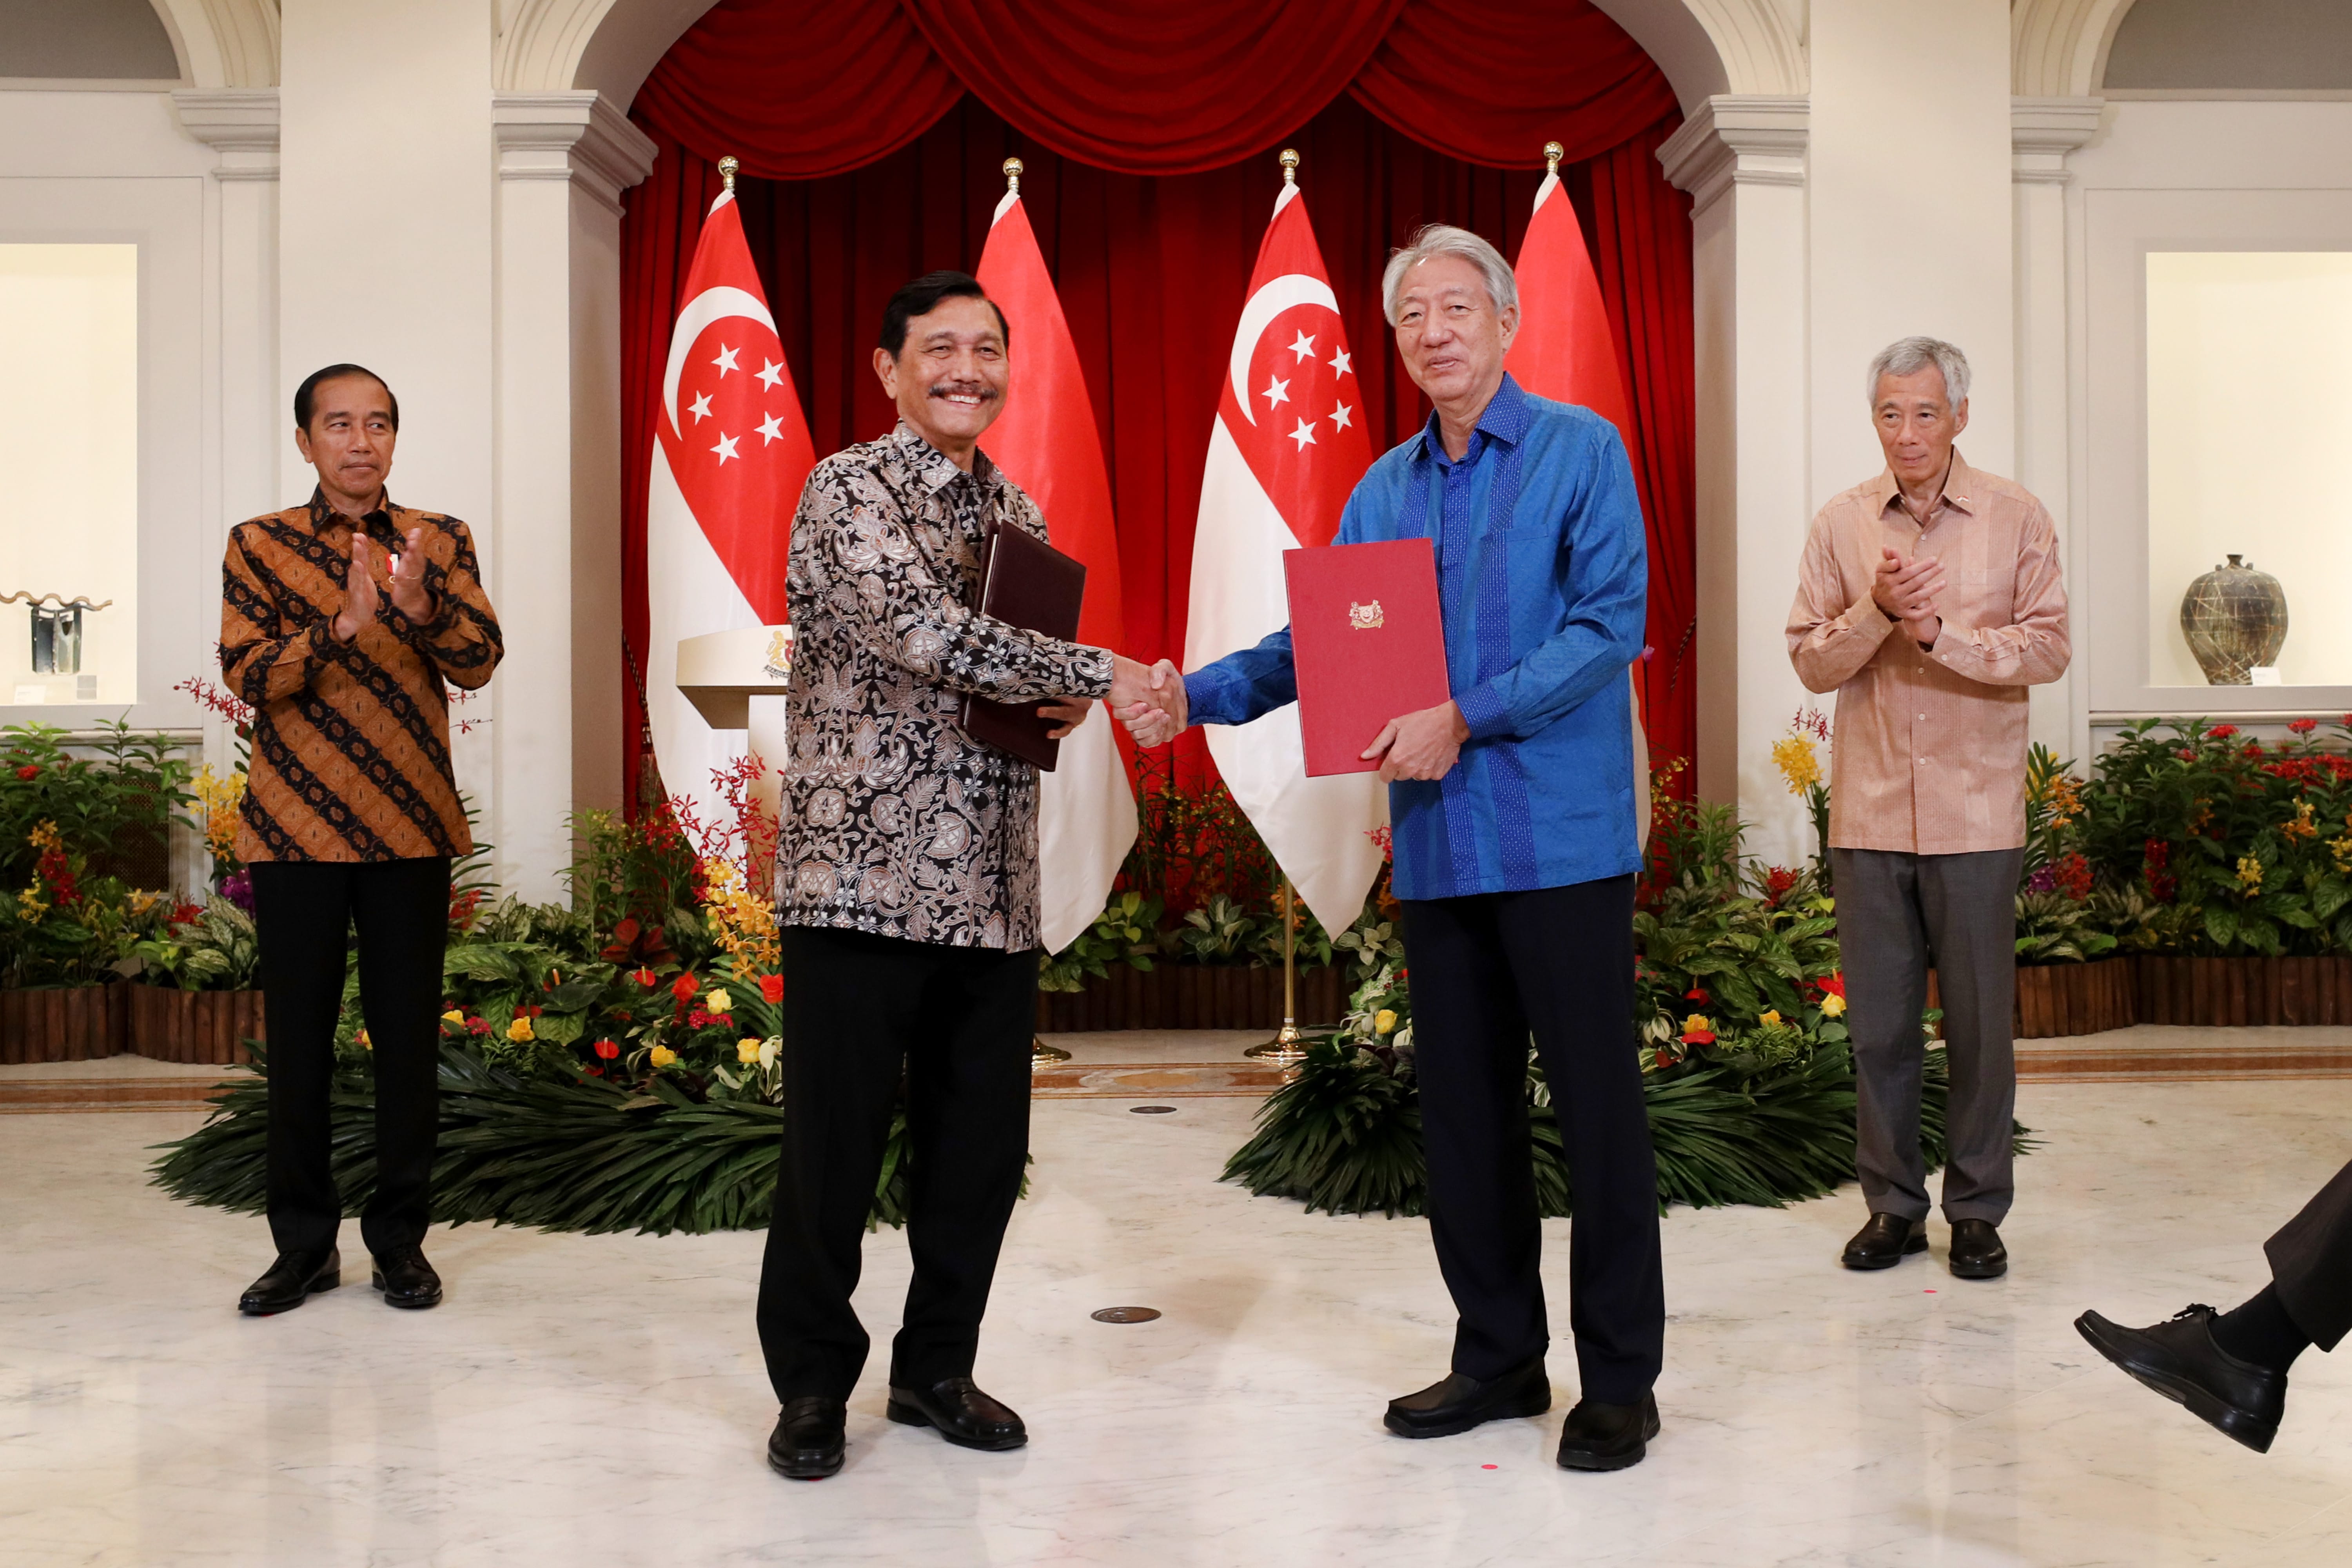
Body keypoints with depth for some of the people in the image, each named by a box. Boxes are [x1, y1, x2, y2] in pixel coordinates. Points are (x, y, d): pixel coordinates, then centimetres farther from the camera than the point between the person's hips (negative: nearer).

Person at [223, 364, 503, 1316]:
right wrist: (343, 624, -23)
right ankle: (306, 1244, 17)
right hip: (295, 832, 0)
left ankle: (401, 1238, 15)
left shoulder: (440, 541, 7)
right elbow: (247, 675, -7)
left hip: (410, 831, 0)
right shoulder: (260, 545, 5)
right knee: (298, 1036, 5)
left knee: (409, 1036, 3)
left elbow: (479, 664, -5)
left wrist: (418, 604, -24)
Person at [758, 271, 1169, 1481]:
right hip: (863, 872, -6)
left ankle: (936, 1369, 27)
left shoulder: (1018, 513, 17)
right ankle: (812, 1388, 18)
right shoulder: (848, 488, -4)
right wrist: (1100, 673, -15)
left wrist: (1065, 702, 1)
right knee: (833, 1149, 1)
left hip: (992, 886, 6)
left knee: (984, 1150, 10)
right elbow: (926, 633, -19)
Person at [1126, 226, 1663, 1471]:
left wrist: (1467, 718, -20)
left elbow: (1612, 622, -12)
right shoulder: (1386, 490, 14)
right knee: (1461, 1103, 11)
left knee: (1596, 1098, 0)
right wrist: (1199, 696, -4)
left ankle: (1620, 1380, 12)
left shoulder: (1580, 451, -3)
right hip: (1437, 842, 6)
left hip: (1561, 834, -6)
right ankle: (1500, 1356, 25)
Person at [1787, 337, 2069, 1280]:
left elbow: (2048, 649, -4)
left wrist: (1939, 631, -16)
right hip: (1870, 812, 2)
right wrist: (1877, 610, -15)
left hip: (1975, 813, -1)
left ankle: (1978, 1211, 17)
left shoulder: (2016, 519, 2)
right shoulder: (1841, 524, 6)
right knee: (1878, 1023, 7)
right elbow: (1811, 663, 2)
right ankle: (1892, 1205, 19)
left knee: (1979, 1021, 5)